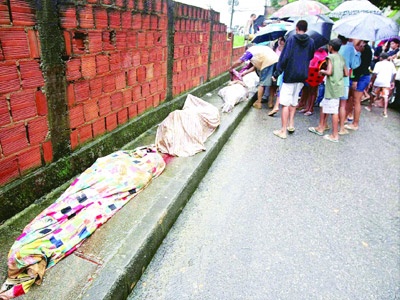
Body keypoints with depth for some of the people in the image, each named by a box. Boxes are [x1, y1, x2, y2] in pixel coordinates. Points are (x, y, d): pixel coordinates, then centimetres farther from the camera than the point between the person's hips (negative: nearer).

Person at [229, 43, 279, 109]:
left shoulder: (249, 50, 13)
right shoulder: (259, 49, 35)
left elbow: (239, 62, 8)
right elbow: (256, 66, 32)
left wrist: (231, 68, 24)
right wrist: (245, 72, 36)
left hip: (268, 63, -7)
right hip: (276, 60, 8)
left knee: (262, 83, 2)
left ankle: (258, 103, 9)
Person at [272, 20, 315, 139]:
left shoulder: (291, 39, -6)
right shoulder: (311, 42, 6)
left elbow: (284, 57, -12)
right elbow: (310, 57, 15)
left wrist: (277, 73, -9)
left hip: (290, 75, -5)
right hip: (302, 76, 5)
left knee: (285, 103, -2)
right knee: (294, 101, 20)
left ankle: (283, 130, -1)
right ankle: (291, 124, 19)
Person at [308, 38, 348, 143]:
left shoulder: (330, 57, -10)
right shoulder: (341, 58, 12)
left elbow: (329, 72, -21)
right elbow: (346, 73, 10)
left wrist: (322, 71, -2)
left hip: (332, 87, -9)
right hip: (338, 86, 9)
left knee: (333, 111, -5)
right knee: (324, 105, 19)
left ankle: (335, 135, 1)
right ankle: (321, 128, 28)